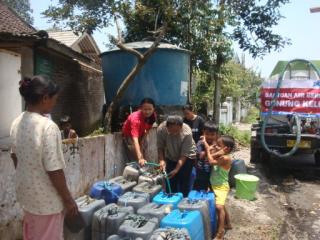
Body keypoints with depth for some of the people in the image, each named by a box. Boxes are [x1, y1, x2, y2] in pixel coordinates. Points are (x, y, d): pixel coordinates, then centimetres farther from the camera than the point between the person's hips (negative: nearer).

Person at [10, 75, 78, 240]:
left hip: (26, 192, 7)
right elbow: (54, 171, -25)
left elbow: (15, 156, 9)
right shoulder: (48, 126, -28)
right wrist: (68, 200, -14)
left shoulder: (17, 123, -3)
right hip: (46, 200, -7)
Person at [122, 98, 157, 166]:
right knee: (136, 159, -16)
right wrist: (140, 158, -59)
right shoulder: (136, 118, -41)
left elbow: (147, 129, -2)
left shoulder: (153, 116, -22)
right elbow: (135, 139, -50)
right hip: (129, 135, -6)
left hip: (140, 135, 6)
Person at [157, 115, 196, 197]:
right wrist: (161, 160, -26)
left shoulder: (187, 133, -33)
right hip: (170, 157, 3)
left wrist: (176, 170, -33)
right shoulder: (161, 129, -27)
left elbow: (184, 155, -27)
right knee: (170, 181, 3)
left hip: (187, 157, -2)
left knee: (184, 182, -4)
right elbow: (160, 147, -12)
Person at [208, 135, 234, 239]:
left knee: (219, 207, -25)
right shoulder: (219, 156, 2)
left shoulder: (225, 158, -23)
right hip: (214, 186, 10)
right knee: (222, 207, 24)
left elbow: (211, 161, -27)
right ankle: (227, 224, 44)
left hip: (221, 187, -10)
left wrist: (208, 149, -19)